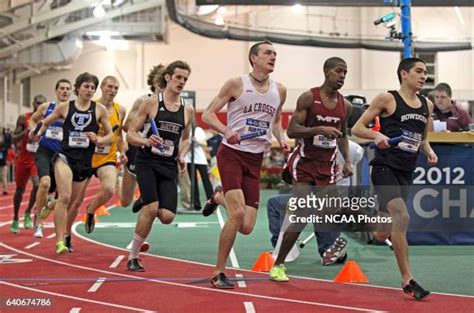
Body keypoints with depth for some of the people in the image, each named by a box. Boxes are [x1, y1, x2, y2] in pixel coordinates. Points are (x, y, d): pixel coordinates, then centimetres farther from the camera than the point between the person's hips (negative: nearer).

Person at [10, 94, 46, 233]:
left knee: (38, 185, -22)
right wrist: (25, 132, -22)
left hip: (38, 158, 0)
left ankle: (28, 212, 1)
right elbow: (14, 140, -5)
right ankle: (15, 219, 27)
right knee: (20, 189, 9)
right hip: (24, 158, 0)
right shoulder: (24, 118, -5)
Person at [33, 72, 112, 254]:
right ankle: (60, 241, -18)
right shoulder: (64, 107, 3)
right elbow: (46, 122, 20)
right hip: (65, 156, -2)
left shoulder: (99, 110, 3)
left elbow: (110, 136, 9)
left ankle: (53, 204, 42)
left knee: (70, 202, 9)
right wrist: (39, 133, 2)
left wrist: (98, 140, -10)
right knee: (64, 197, -20)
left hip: (85, 162, 3)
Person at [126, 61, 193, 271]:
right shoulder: (151, 103, -3)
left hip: (169, 166, 3)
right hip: (147, 161, -3)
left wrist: (182, 156, 4)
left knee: (167, 216, -11)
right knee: (151, 208, -18)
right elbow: (130, 134, -1)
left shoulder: (188, 110, 7)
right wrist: (146, 141, -21)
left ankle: (146, 206, 25)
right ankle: (133, 257, 2)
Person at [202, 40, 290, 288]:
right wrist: (227, 131, -23)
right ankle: (218, 273, -4)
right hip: (231, 154, -5)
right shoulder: (236, 84, -6)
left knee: (246, 227, -2)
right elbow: (207, 114, -5)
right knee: (237, 214, -20)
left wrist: (280, 139, 4)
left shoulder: (279, 90, 9)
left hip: (255, 159, 5)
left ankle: (221, 198, 33)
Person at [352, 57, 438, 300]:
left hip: (405, 173, 7)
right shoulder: (387, 99, -4)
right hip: (385, 167, -7)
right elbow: (357, 128, -3)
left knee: (381, 234, 10)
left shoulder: (427, 105, 13)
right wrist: (376, 135, -21)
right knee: (401, 216, -23)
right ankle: (407, 280, -16)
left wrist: (428, 151, 5)